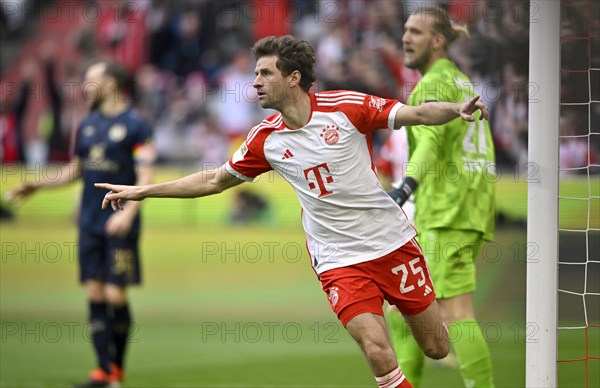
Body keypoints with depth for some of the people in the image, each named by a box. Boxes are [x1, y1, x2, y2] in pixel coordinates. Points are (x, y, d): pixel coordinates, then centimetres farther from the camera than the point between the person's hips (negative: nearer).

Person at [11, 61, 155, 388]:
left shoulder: (136, 126, -5)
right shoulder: (87, 125, 13)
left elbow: (145, 177, -11)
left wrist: (128, 213, -23)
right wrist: (38, 186, 19)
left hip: (120, 228, -6)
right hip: (90, 223, 6)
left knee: (115, 296, -6)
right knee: (94, 294, 1)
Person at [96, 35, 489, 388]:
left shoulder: (346, 106, -10)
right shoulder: (265, 139, -1)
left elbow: (418, 114, -10)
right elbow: (215, 180, 12)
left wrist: (458, 109, -30)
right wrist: (142, 191, 12)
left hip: (392, 241, -1)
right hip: (339, 257, 1)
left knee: (437, 348, 6)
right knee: (379, 352, -19)